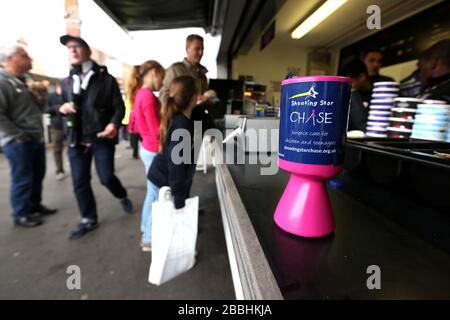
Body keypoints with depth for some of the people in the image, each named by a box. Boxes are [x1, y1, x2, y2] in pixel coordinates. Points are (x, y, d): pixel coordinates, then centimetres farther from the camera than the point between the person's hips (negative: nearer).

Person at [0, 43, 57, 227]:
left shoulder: (24, 82, 15)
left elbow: (38, 111, 20)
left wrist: (41, 99, 2)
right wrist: (19, 135, -19)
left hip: (36, 138, 9)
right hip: (18, 142, -9)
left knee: (37, 175, 17)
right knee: (22, 179, 2)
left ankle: (35, 205, 33)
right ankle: (20, 214, 17)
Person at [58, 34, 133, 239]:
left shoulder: (106, 79, -3)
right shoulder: (67, 82, 13)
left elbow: (119, 106, -6)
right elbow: (63, 105, 24)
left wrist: (114, 124, -25)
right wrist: (62, 108, 0)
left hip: (102, 138, -5)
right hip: (76, 141, 5)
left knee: (106, 177, -5)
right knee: (80, 182, 6)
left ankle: (122, 196, 31)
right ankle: (89, 219, 24)